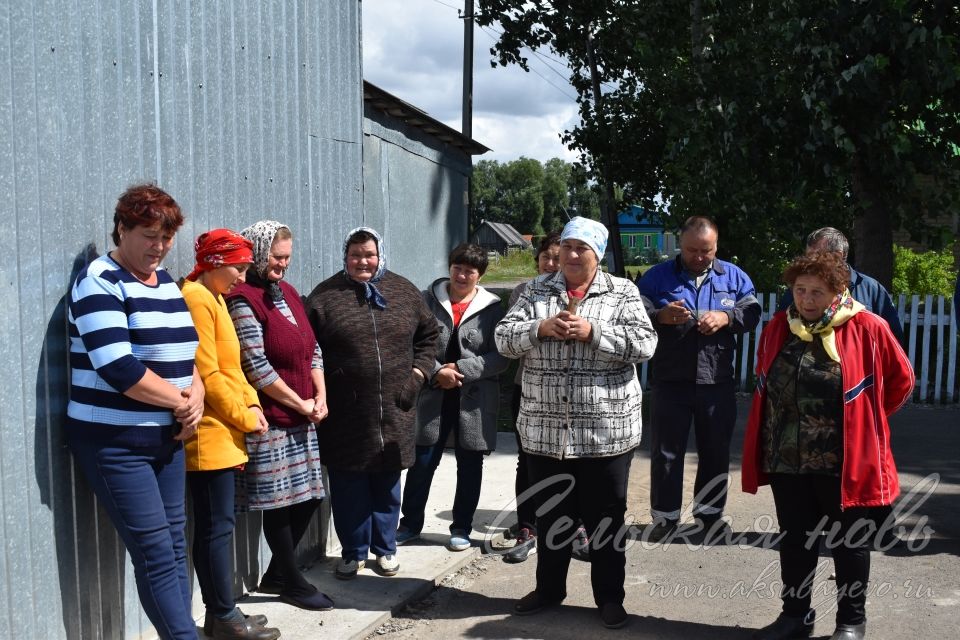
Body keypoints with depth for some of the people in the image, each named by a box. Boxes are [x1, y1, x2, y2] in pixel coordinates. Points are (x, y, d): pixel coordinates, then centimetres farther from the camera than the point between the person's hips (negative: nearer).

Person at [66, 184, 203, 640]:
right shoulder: (100, 281, -11)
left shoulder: (166, 282, 12)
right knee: (157, 555, -5)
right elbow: (118, 368, -22)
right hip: (115, 443, -7)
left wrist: (196, 396, -6)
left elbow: (185, 350, 15)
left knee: (175, 547, 9)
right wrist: (182, 402, -12)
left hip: (167, 438, 7)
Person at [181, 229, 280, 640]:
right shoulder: (196, 299, -14)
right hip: (210, 433, -10)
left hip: (223, 432, 10)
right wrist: (244, 418, -11)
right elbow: (207, 374, -19)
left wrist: (251, 405, 5)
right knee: (218, 525, -3)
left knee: (213, 525, 13)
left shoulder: (215, 298, 16)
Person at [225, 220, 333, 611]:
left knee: (307, 497, 12)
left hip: (301, 418, 8)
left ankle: (276, 575, 30)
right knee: (279, 502, 4)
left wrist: (320, 396, 2)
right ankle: (294, 584, 20)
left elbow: (312, 349, 15)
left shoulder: (288, 293, 13)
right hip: (269, 419, -8)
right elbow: (256, 366, -17)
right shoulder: (243, 298, -12)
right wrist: (301, 403, -11)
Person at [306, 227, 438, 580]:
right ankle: (353, 551, 25)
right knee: (349, 485, 7)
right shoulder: (325, 295, -2)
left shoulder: (404, 291, 7)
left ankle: (385, 548, 30)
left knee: (387, 484, 13)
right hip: (346, 415, -2)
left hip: (393, 412, 2)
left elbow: (428, 335, 14)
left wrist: (417, 373, 3)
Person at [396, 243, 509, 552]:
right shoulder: (428, 300, 1)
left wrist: (461, 369, -16)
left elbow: (501, 356, -8)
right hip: (433, 395, 1)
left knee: (469, 466, 11)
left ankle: (461, 528, 26)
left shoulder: (493, 308, -2)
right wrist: (437, 372, -15)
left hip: (475, 399, 0)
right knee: (422, 462, 7)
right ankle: (410, 523, 25)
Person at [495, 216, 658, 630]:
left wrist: (593, 333, -19)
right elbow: (503, 338, 0)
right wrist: (541, 328, -17)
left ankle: (610, 597, 26)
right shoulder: (535, 292, 6)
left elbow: (645, 344, -10)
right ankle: (548, 588, 34)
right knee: (550, 516, 17)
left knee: (605, 518, 10)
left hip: (606, 432, -2)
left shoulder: (622, 292, 0)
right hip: (544, 430, 2)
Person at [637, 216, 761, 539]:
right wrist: (661, 316, -22)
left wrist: (726, 317, -14)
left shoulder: (734, 277, 8)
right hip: (671, 381, -1)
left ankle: (710, 512, 28)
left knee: (716, 452, 12)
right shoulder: (657, 276, 2)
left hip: (717, 382, 2)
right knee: (665, 452, 5)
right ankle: (665, 515, 19)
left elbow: (752, 313, 5)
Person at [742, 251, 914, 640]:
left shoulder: (867, 329, -9)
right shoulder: (777, 327, 4)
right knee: (794, 540, 15)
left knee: (849, 542, 12)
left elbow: (901, 380, 3)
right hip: (786, 459, 4)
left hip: (842, 461, -4)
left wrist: (864, 419, 7)